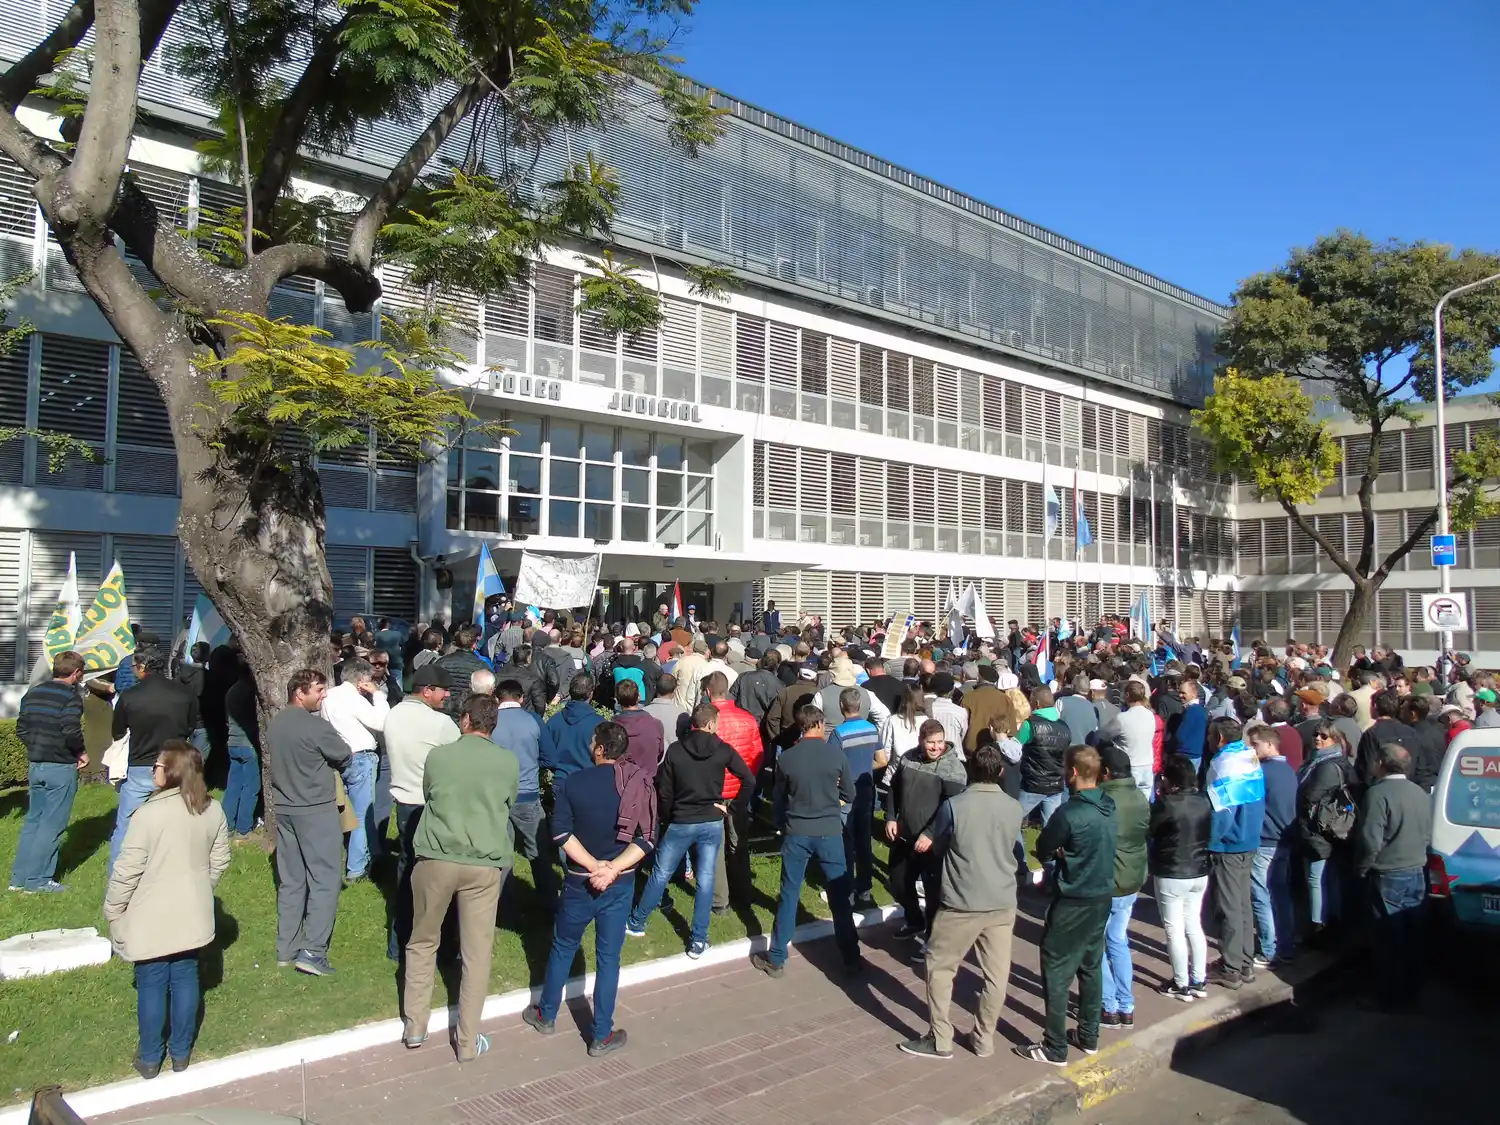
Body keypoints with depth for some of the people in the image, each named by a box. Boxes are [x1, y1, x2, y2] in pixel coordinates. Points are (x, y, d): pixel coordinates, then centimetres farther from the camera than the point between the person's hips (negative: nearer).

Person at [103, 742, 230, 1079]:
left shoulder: (149, 813, -21)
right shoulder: (213, 811, -5)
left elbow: (126, 870, -16)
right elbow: (219, 861, 5)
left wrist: (112, 911, -2)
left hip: (150, 920, -4)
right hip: (191, 916, 4)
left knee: (151, 985, 10)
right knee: (185, 979, 15)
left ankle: (149, 1058, 24)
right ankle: (181, 1052, 27)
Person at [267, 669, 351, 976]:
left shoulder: (274, 725, 6)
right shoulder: (316, 726, -17)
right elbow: (345, 757, -5)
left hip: (284, 809, 8)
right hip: (316, 810, -8)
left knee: (290, 881, 14)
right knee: (324, 879, -1)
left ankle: (286, 950, 20)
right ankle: (312, 951, -5)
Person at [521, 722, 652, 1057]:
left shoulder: (571, 783, -9)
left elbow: (561, 833, -13)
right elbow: (646, 838, -13)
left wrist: (594, 865, -13)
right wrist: (613, 869, -16)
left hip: (579, 881, 0)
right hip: (621, 884, 0)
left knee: (563, 947, 19)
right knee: (608, 957, 9)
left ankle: (546, 1015, 36)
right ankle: (601, 1036, 16)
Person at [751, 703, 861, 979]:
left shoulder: (786, 758, -4)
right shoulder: (836, 754, -7)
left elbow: (778, 800, 8)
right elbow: (849, 794, 4)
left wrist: (779, 826, 25)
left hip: (796, 832, 1)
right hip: (829, 831, 0)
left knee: (788, 896, 9)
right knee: (839, 897, 10)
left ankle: (776, 959, 15)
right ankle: (851, 960, 16)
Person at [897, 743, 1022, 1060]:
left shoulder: (954, 805, -12)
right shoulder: (1014, 808, -1)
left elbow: (932, 846, 1)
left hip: (963, 903, -4)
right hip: (1003, 902, 4)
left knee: (940, 967, 10)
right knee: (996, 972, 14)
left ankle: (939, 1040, 13)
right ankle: (984, 1039, 24)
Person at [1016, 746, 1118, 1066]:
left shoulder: (1069, 813, -23)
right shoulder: (1110, 808, 1)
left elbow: (1042, 851, -11)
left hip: (1072, 902, -8)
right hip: (1102, 897, 8)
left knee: (1056, 972, 2)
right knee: (1091, 967, 19)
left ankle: (1055, 1048, 8)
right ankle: (1089, 1037, 30)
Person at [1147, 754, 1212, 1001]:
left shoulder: (1167, 804, -20)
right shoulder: (1204, 802, -2)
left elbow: (1147, 831, -9)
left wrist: (1160, 799, -1)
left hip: (1171, 876, -6)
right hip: (1199, 873, 7)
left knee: (1174, 929, 5)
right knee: (1193, 925, 17)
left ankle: (1181, 985, 12)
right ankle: (1199, 981, 25)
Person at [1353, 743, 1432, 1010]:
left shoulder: (1378, 793, -18)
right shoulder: (1422, 795, 5)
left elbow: (1370, 839, -22)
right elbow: (1429, 835, 12)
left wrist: (1361, 869, -8)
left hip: (1388, 878, -7)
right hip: (1418, 875, 7)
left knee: (1390, 939, 3)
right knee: (1415, 937, 15)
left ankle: (1392, 996, 12)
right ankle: (1412, 991, 27)